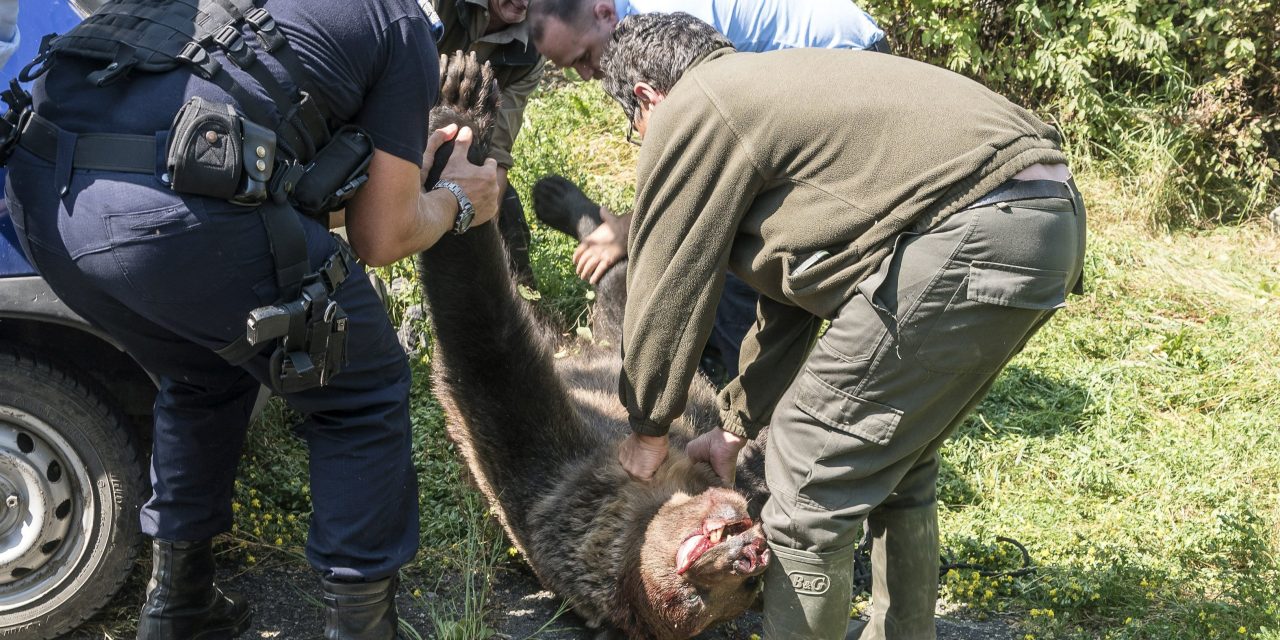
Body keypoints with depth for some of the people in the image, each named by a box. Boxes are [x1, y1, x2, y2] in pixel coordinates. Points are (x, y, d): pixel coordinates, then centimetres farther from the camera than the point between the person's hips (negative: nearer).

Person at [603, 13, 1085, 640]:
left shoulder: (689, 115, 0)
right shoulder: (766, 90, 29)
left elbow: (667, 294, 5)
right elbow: (794, 289, 32)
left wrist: (648, 428, 20)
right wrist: (736, 426, 38)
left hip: (964, 237, -11)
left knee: (811, 480, 1)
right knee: (896, 464, 25)